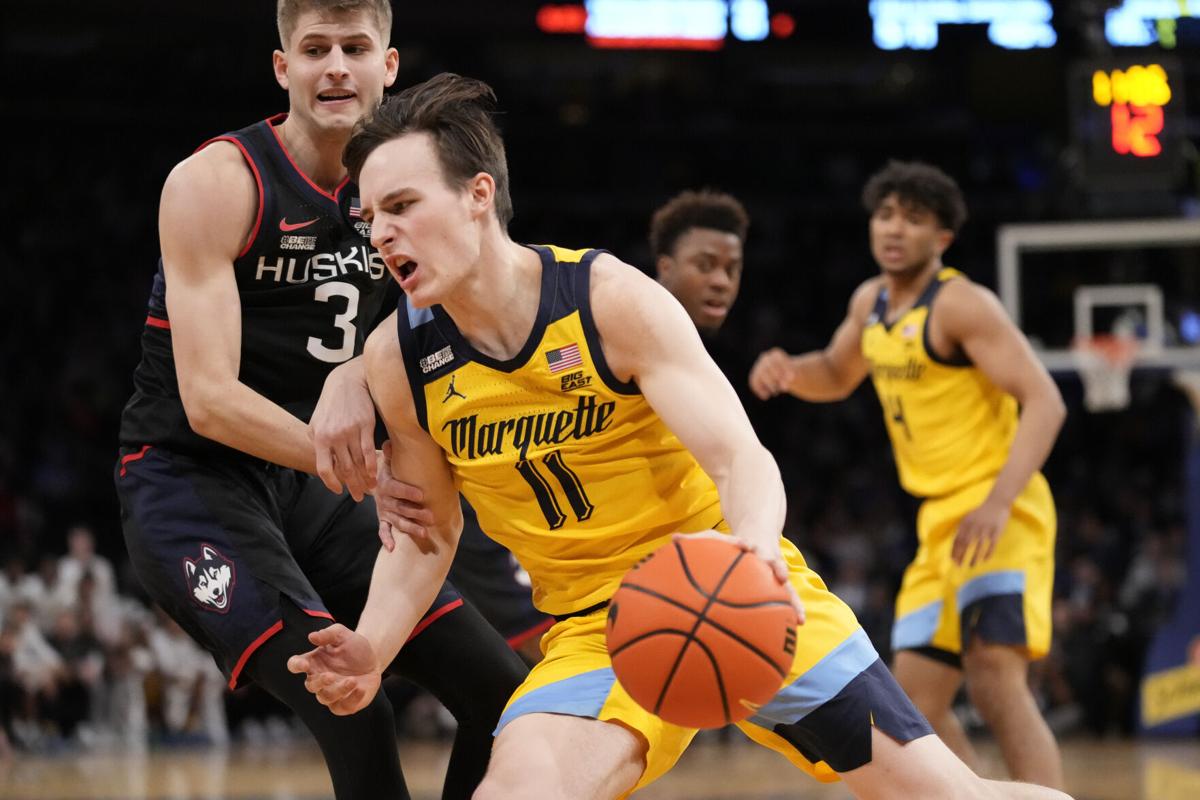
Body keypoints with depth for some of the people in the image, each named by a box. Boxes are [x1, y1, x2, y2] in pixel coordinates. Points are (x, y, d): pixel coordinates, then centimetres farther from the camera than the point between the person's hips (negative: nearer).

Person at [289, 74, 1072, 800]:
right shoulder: (398, 359, -6)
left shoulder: (612, 300, -17)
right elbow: (426, 537, 7)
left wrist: (754, 546, -45)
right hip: (596, 626, 2)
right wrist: (370, 651, -12)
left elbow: (742, 459, -22)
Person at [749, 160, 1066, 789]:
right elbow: (837, 377, 30)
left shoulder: (962, 305, -14)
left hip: (997, 516, -9)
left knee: (994, 681, -24)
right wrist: (786, 370, 6)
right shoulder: (871, 302, 11)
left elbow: (1044, 402, -20)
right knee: (918, 700, 8)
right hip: (940, 521, 9)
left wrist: (999, 502, -32)